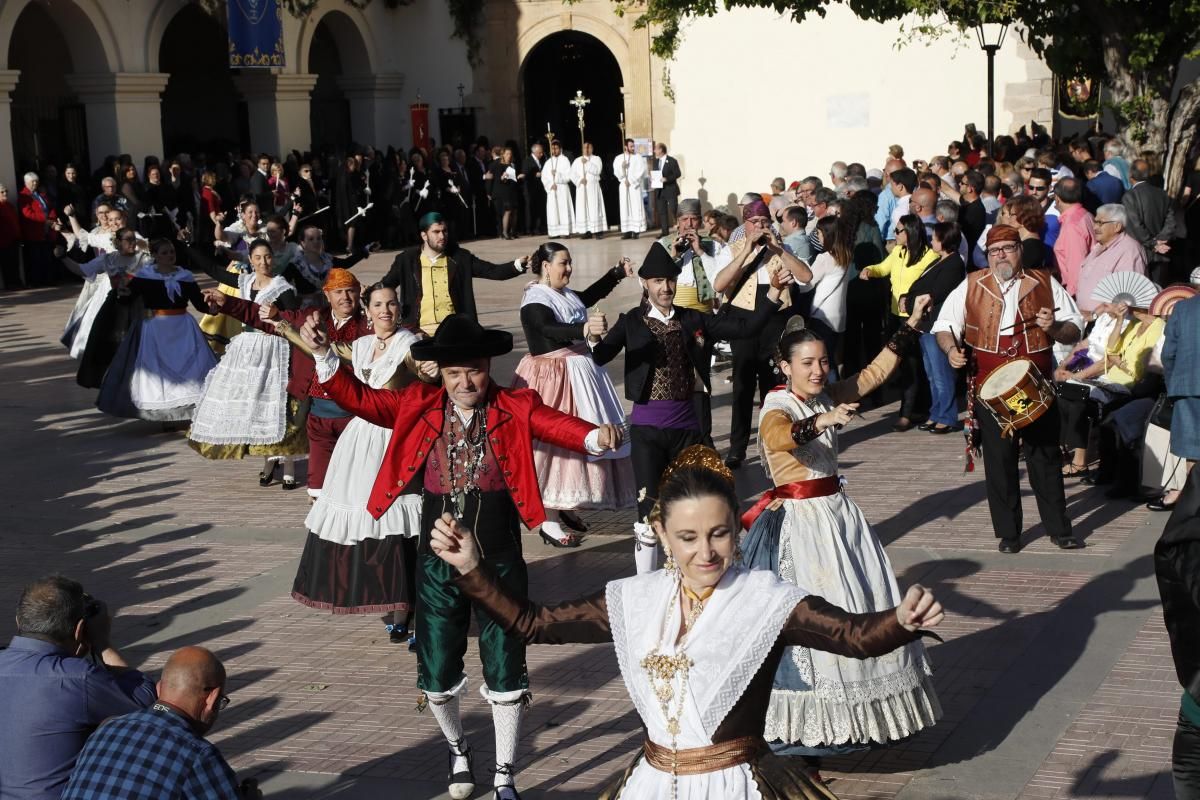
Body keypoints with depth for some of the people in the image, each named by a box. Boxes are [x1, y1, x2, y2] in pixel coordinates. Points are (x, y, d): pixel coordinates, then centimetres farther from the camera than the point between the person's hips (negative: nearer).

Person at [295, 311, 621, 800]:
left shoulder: (515, 409, -8)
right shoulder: (419, 406, -2)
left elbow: (558, 425, -23)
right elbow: (361, 400, 1)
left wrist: (598, 437, -44)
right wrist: (323, 356, -13)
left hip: (499, 564, -2)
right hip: (438, 567, 2)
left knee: (505, 675, 5)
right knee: (437, 676, 11)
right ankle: (457, 750, 41)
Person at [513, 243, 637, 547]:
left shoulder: (565, 294, 9)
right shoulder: (535, 300, -17)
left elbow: (589, 296, 31)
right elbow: (550, 329, -34)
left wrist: (617, 273, 30)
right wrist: (585, 328, -50)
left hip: (579, 371, 9)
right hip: (553, 377, -9)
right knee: (554, 442, -7)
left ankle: (566, 507, 28)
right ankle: (549, 522, -2)